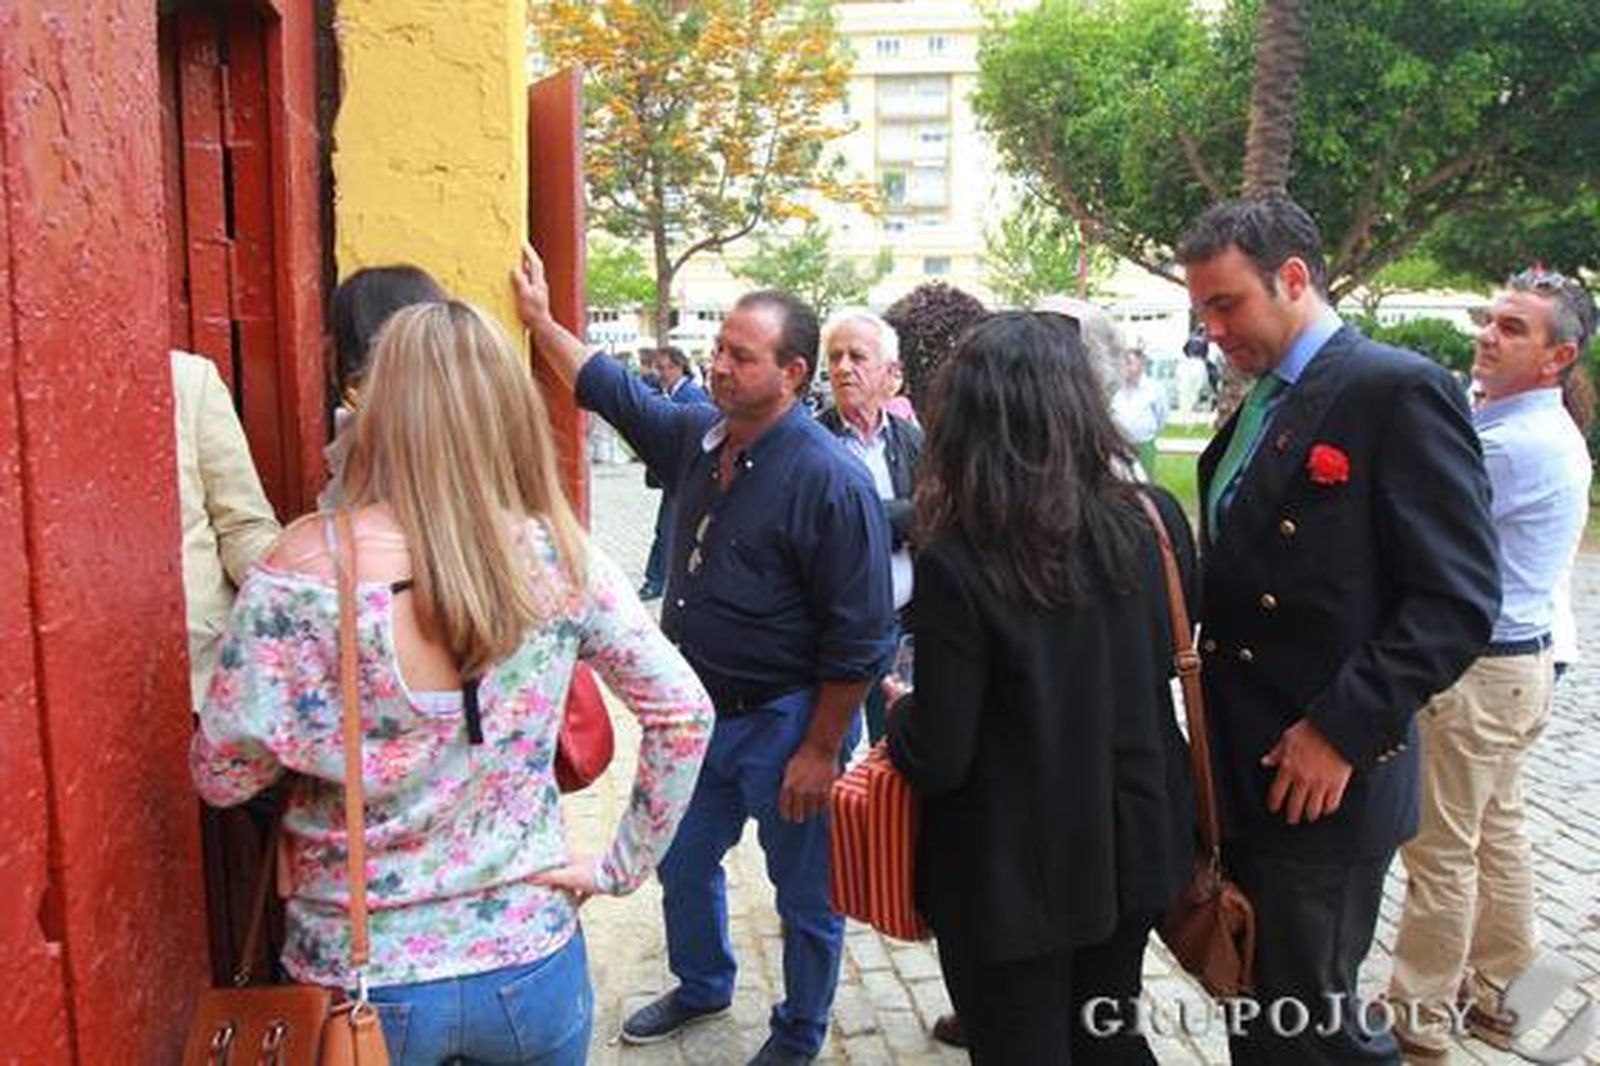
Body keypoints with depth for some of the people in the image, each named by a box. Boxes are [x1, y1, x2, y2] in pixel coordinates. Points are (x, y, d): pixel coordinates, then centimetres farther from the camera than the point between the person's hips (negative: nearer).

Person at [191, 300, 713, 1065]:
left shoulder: (306, 570, -19)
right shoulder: (558, 557, -10)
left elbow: (222, 777, -10)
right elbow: (683, 714, -6)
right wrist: (620, 868, 3)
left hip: (360, 981, -1)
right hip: (530, 962, 2)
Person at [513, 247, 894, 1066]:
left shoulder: (830, 480, -22)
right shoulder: (698, 436, 0)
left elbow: (859, 637, -21)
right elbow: (614, 393, 19)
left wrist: (820, 750, -18)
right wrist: (541, 322, 19)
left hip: (785, 722, -7)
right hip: (699, 711, 7)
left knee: (805, 896, 12)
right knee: (682, 864, 24)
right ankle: (701, 986, 51)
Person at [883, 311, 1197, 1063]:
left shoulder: (956, 563, -24)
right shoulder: (1156, 520, -9)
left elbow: (938, 759, -19)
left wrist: (900, 712, 0)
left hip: (1013, 872, -4)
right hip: (1132, 845, 5)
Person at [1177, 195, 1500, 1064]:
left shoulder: (1399, 391, -13)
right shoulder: (1256, 408, 13)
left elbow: (1459, 598, -18)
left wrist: (1344, 730, -20)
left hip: (1323, 778, -8)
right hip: (1244, 770, 8)